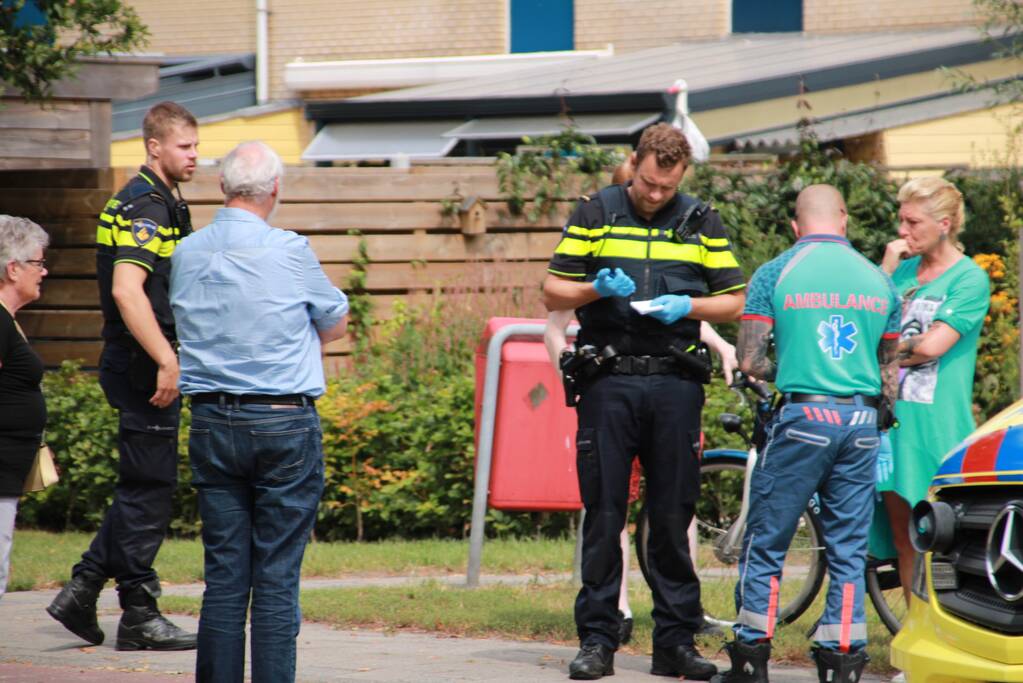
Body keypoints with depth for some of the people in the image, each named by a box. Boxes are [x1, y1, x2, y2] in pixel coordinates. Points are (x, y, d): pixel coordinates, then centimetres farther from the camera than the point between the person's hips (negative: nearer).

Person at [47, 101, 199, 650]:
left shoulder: (159, 203, 18)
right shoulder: (145, 207, -15)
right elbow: (127, 291, -27)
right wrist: (166, 362, -28)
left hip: (146, 367, 10)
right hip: (143, 370, -10)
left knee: (144, 486, 14)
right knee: (148, 487, -5)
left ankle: (81, 591, 15)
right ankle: (139, 616, 1)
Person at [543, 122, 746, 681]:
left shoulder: (701, 223, 10)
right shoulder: (595, 214, 6)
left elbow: (735, 300, 12)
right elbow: (553, 293, 6)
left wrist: (688, 305, -7)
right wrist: (597, 289, -13)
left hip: (675, 382, 1)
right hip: (609, 382, -1)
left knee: (673, 515, 3)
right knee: (603, 513, -1)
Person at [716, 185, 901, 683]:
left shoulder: (775, 274, -2)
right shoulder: (878, 280, 9)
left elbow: (749, 360, -5)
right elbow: (889, 370, 15)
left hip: (802, 417, -3)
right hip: (861, 421, 3)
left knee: (766, 544, 6)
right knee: (849, 550, 8)